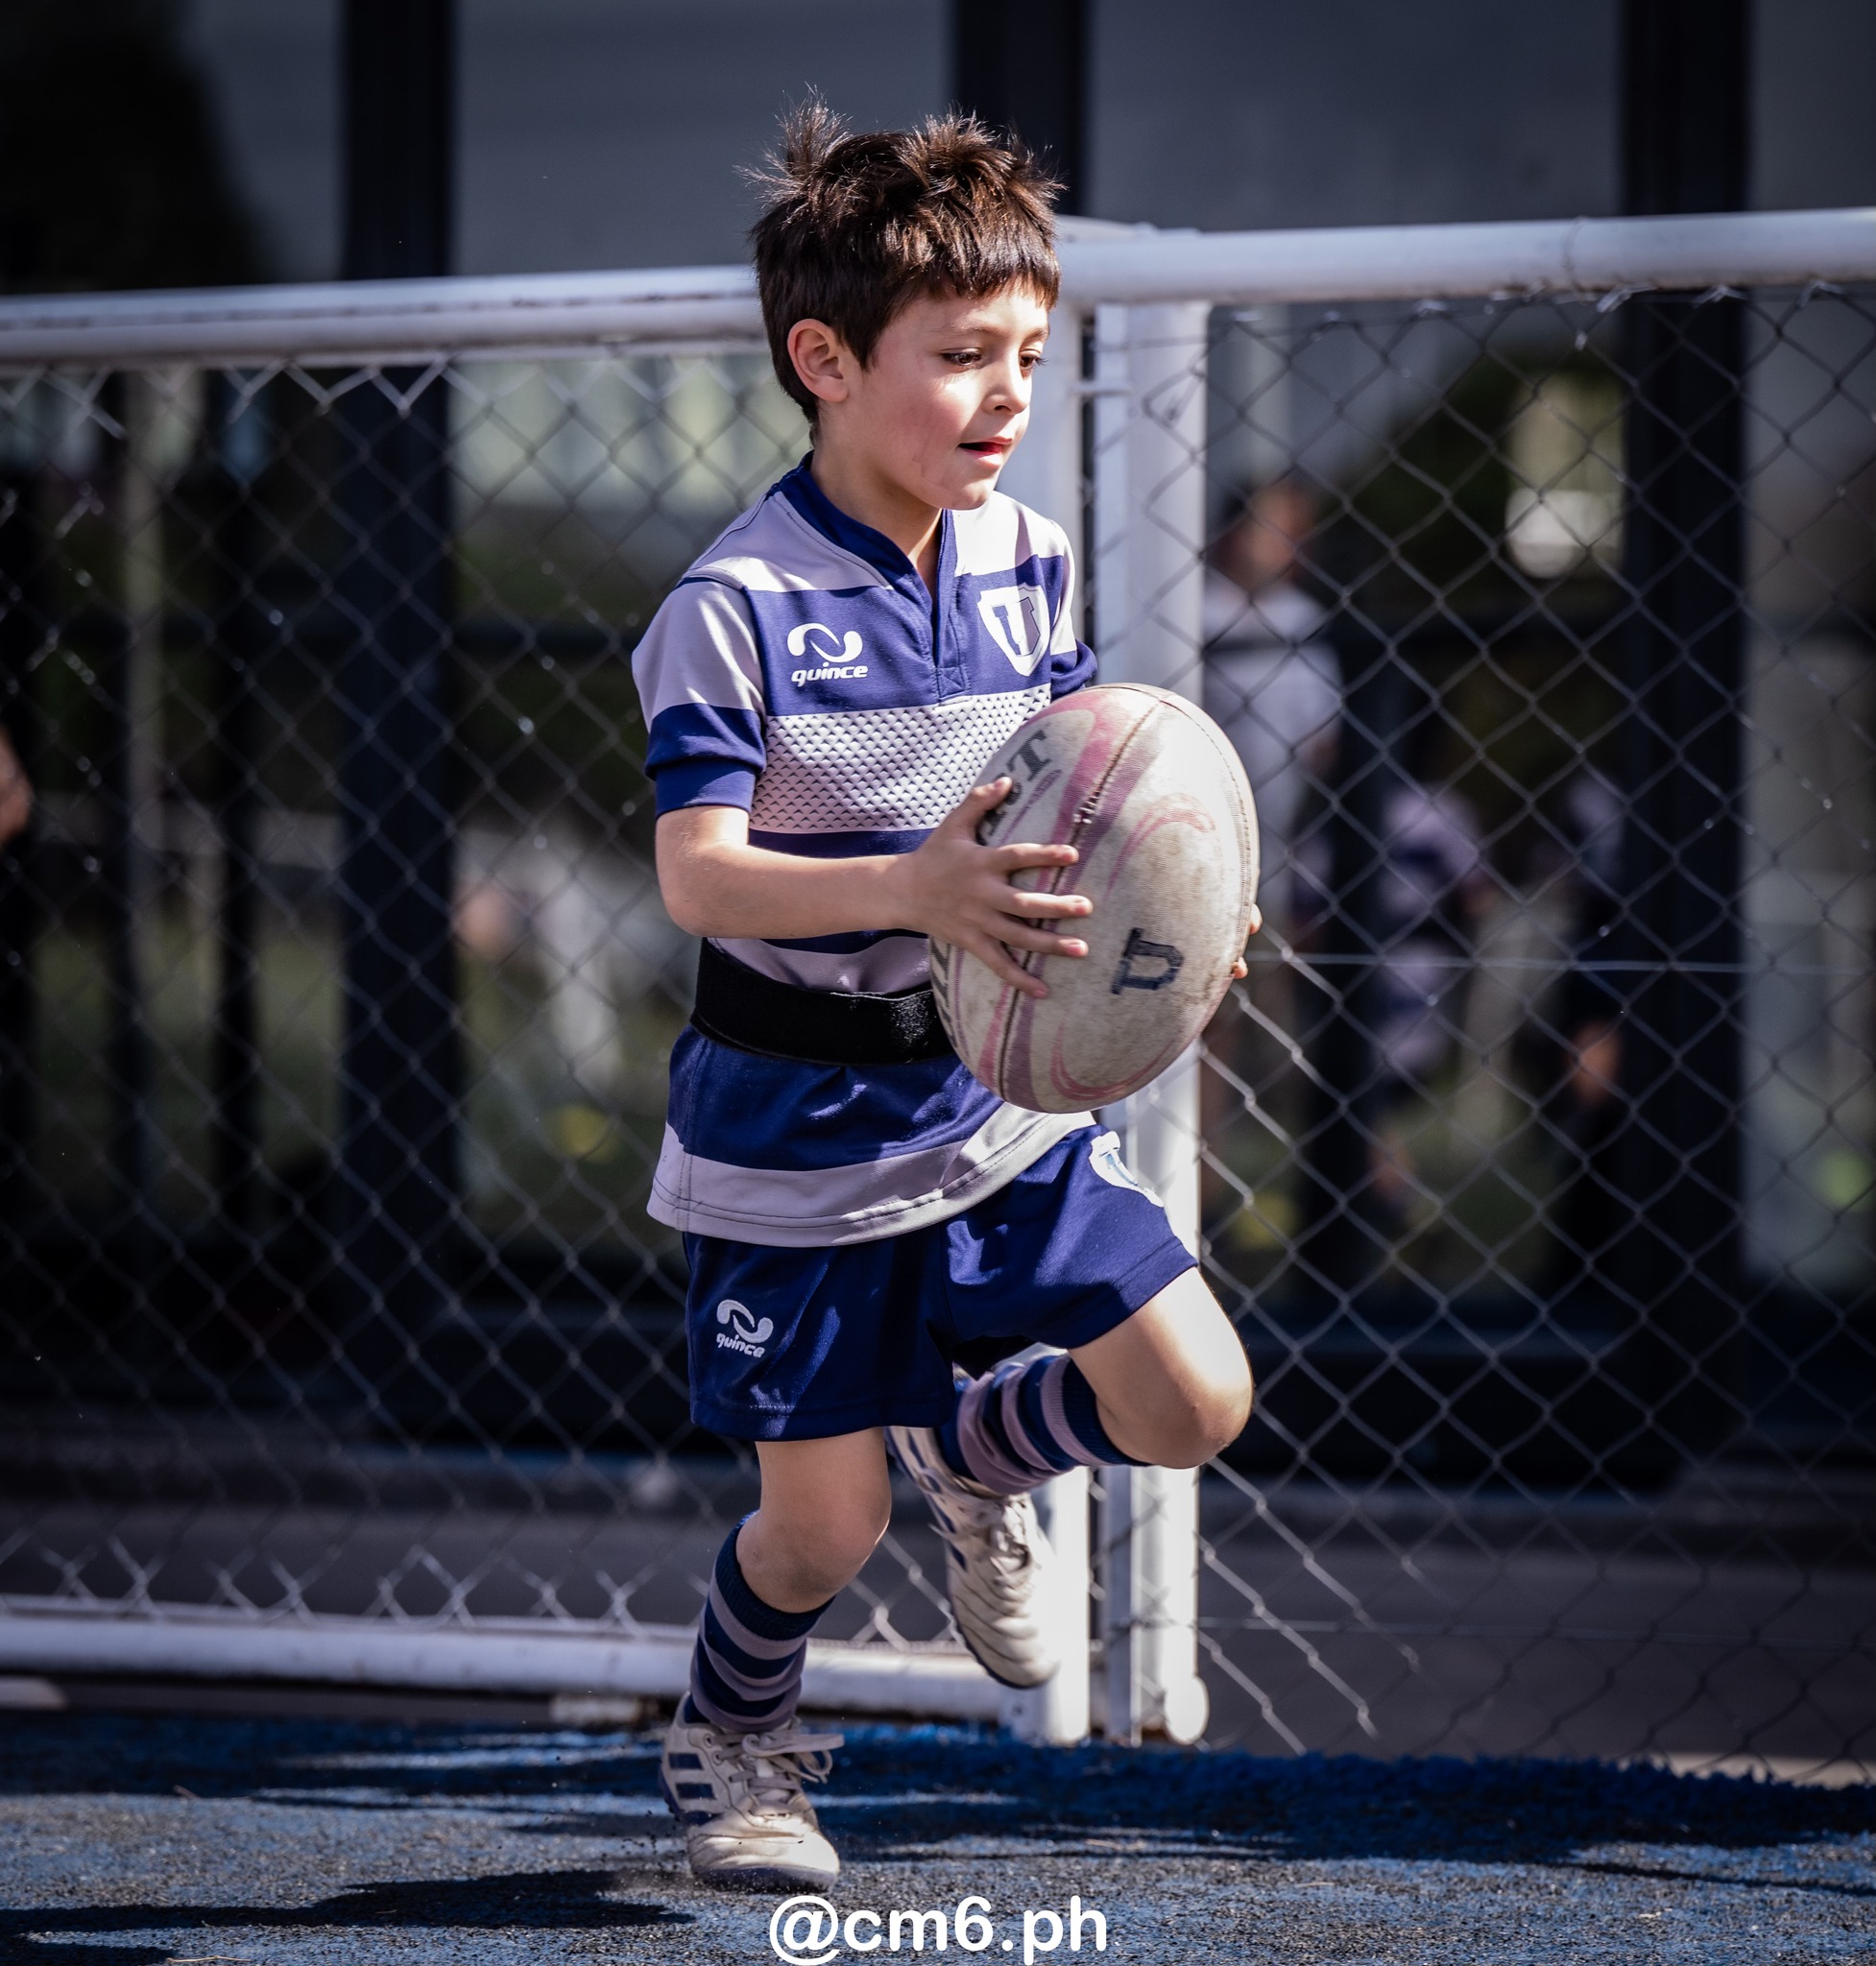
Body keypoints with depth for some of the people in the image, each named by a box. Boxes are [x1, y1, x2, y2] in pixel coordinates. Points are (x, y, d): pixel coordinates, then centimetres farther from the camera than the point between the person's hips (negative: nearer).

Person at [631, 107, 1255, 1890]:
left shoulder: (1026, 563, 2)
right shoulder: (738, 606, -18)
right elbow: (698, 875, -23)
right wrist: (914, 888, -39)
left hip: (998, 1088, 5)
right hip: (798, 1122, -5)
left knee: (1196, 1402, -5)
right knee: (821, 1523, 2)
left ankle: (974, 1449, 27)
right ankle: (728, 1744, 34)